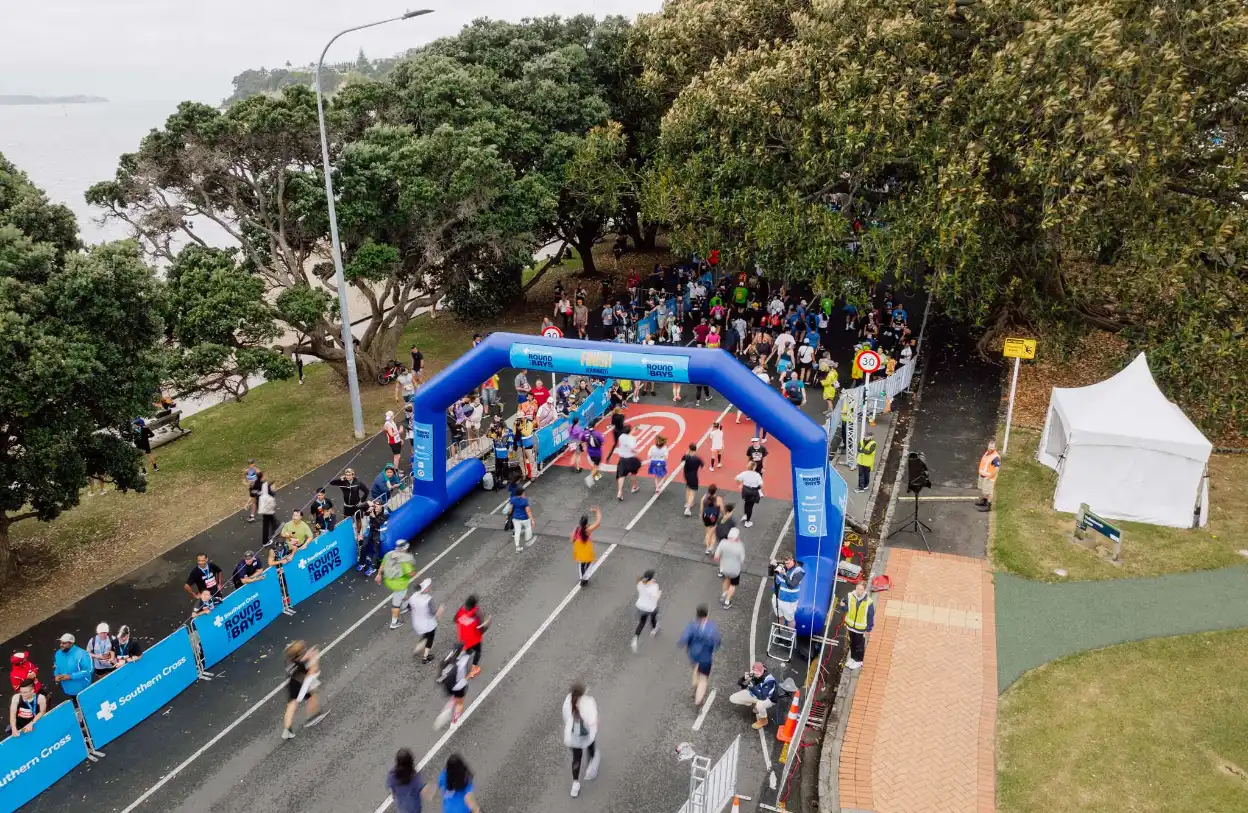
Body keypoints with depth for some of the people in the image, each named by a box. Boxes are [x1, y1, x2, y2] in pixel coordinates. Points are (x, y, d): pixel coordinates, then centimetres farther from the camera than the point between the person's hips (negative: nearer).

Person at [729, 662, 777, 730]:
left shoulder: (769, 680, -36)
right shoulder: (752, 674, -20)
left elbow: (762, 696, -45)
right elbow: (740, 683, -10)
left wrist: (751, 686, -45)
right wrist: (745, 678, -32)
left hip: (768, 699, -5)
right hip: (753, 694, 6)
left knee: (760, 705, -41)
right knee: (732, 699, -6)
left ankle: (763, 720, -6)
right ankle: (755, 707, 10)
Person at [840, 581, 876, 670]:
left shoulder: (869, 601, -25)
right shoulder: (850, 596, -16)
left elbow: (870, 616, -14)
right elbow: (846, 608, 0)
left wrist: (868, 629, -9)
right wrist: (843, 605, -24)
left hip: (861, 628, -3)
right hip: (851, 626, 3)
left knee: (859, 645, 17)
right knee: (852, 643, 24)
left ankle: (858, 661, 38)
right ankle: (852, 657, 46)